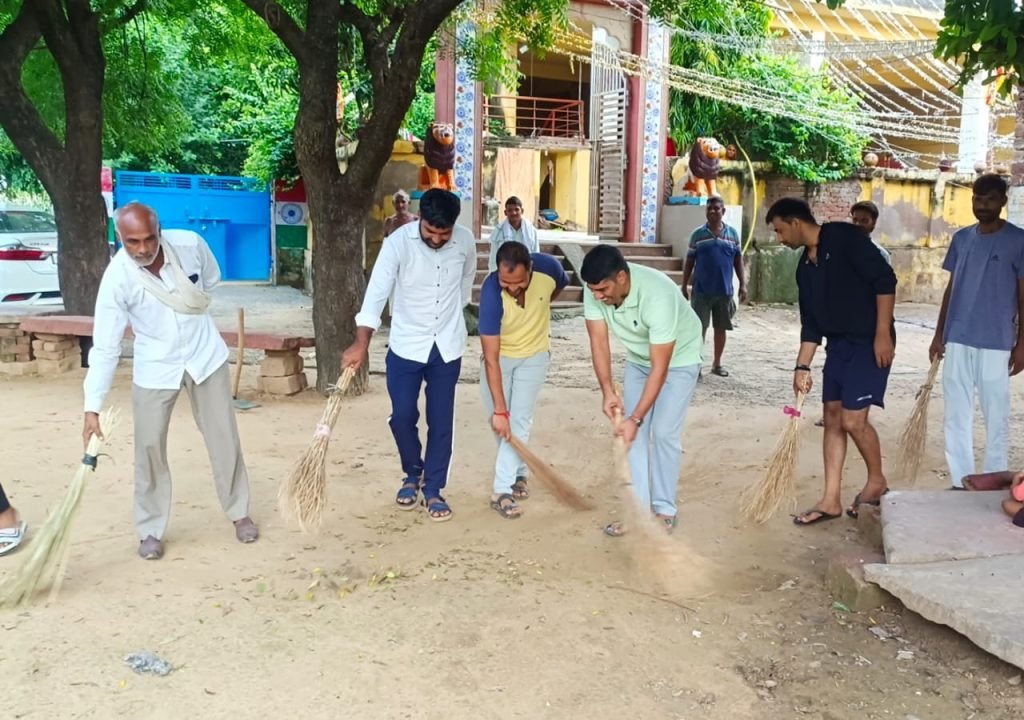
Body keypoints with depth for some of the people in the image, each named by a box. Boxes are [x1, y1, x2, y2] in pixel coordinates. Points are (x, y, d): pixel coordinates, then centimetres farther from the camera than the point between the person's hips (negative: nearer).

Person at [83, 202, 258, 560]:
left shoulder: (190, 244, -18)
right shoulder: (116, 278, -23)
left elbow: (211, 281, 7)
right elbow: (105, 348, -22)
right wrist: (92, 408, -26)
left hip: (205, 356, 2)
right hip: (154, 367, -1)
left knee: (224, 437, 8)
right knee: (150, 447, 1)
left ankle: (239, 513, 25)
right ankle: (151, 530, 18)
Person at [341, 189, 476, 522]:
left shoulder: (466, 241, -9)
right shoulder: (398, 242, -19)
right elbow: (376, 292, -26)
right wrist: (361, 343, -35)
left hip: (448, 346, 2)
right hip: (405, 345, -1)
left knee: (441, 421, 4)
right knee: (402, 417, 2)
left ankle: (433, 490, 18)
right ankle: (413, 474, 28)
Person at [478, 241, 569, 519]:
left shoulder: (549, 268, -29)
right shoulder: (491, 291, -35)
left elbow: (561, 285, 2)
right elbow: (491, 358, -33)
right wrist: (499, 410, -34)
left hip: (534, 355, 1)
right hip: (499, 356, -1)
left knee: (520, 419, -7)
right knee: (499, 421, 5)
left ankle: (503, 490, -3)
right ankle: (518, 474, 29)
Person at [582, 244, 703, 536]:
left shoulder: (658, 297, -40)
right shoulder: (595, 290, -24)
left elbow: (660, 368, -36)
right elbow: (599, 341, -17)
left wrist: (636, 418, -36)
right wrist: (608, 391, -29)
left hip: (678, 360, -5)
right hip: (638, 359, 5)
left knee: (664, 433, -7)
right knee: (633, 434, 0)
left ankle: (664, 509, 8)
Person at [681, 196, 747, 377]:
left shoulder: (732, 233, 5)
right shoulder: (698, 234, 1)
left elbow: (738, 260, 9)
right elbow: (689, 261, 3)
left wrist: (743, 284, 4)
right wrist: (684, 286, 1)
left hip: (724, 290, 2)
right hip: (701, 291, -2)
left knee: (721, 328, 10)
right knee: (699, 327, -1)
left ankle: (717, 363, 23)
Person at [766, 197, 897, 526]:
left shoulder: (844, 237, -12)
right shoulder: (805, 267, 12)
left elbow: (885, 279, -17)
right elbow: (811, 324, 14)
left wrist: (883, 333, -21)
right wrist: (802, 366, 11)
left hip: (870, 341, -8)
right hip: (838, 344, 8)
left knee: (853, 419, -9)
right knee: (833, 418, 7)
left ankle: (877, 480, 17)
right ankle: (831, 500, 14)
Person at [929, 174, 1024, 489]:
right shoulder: (961, 238, 9)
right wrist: (939, 334, 11)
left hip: (995, 345, -4)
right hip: (957, 341, 4)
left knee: (996, 417, 4)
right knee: (955, 416, 8)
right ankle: (960, 482, 19)